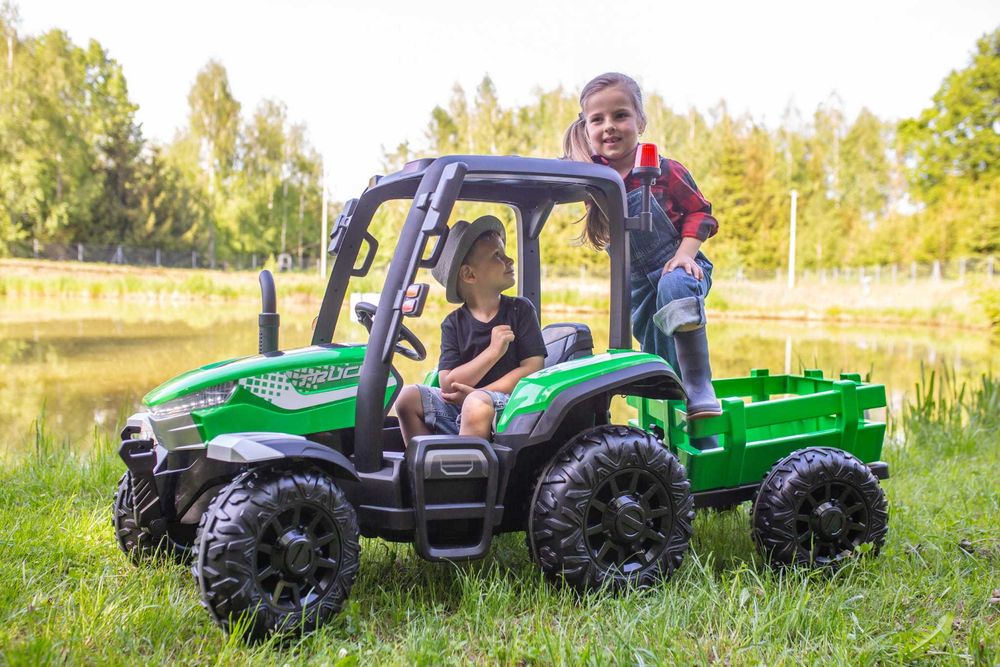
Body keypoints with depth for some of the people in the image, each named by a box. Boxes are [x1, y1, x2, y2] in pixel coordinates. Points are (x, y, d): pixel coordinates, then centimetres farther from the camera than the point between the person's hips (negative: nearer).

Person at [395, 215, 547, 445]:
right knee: (408, 397, -14)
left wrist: (476, 395, -11)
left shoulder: (520, 310, 5)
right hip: (459, 408, 4)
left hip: (506, 403, -3)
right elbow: (447, 384, -4)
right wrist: (493, 352, -15)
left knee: (476, 403, -34)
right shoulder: (453, 324, 7)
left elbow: (533, 368, -4)